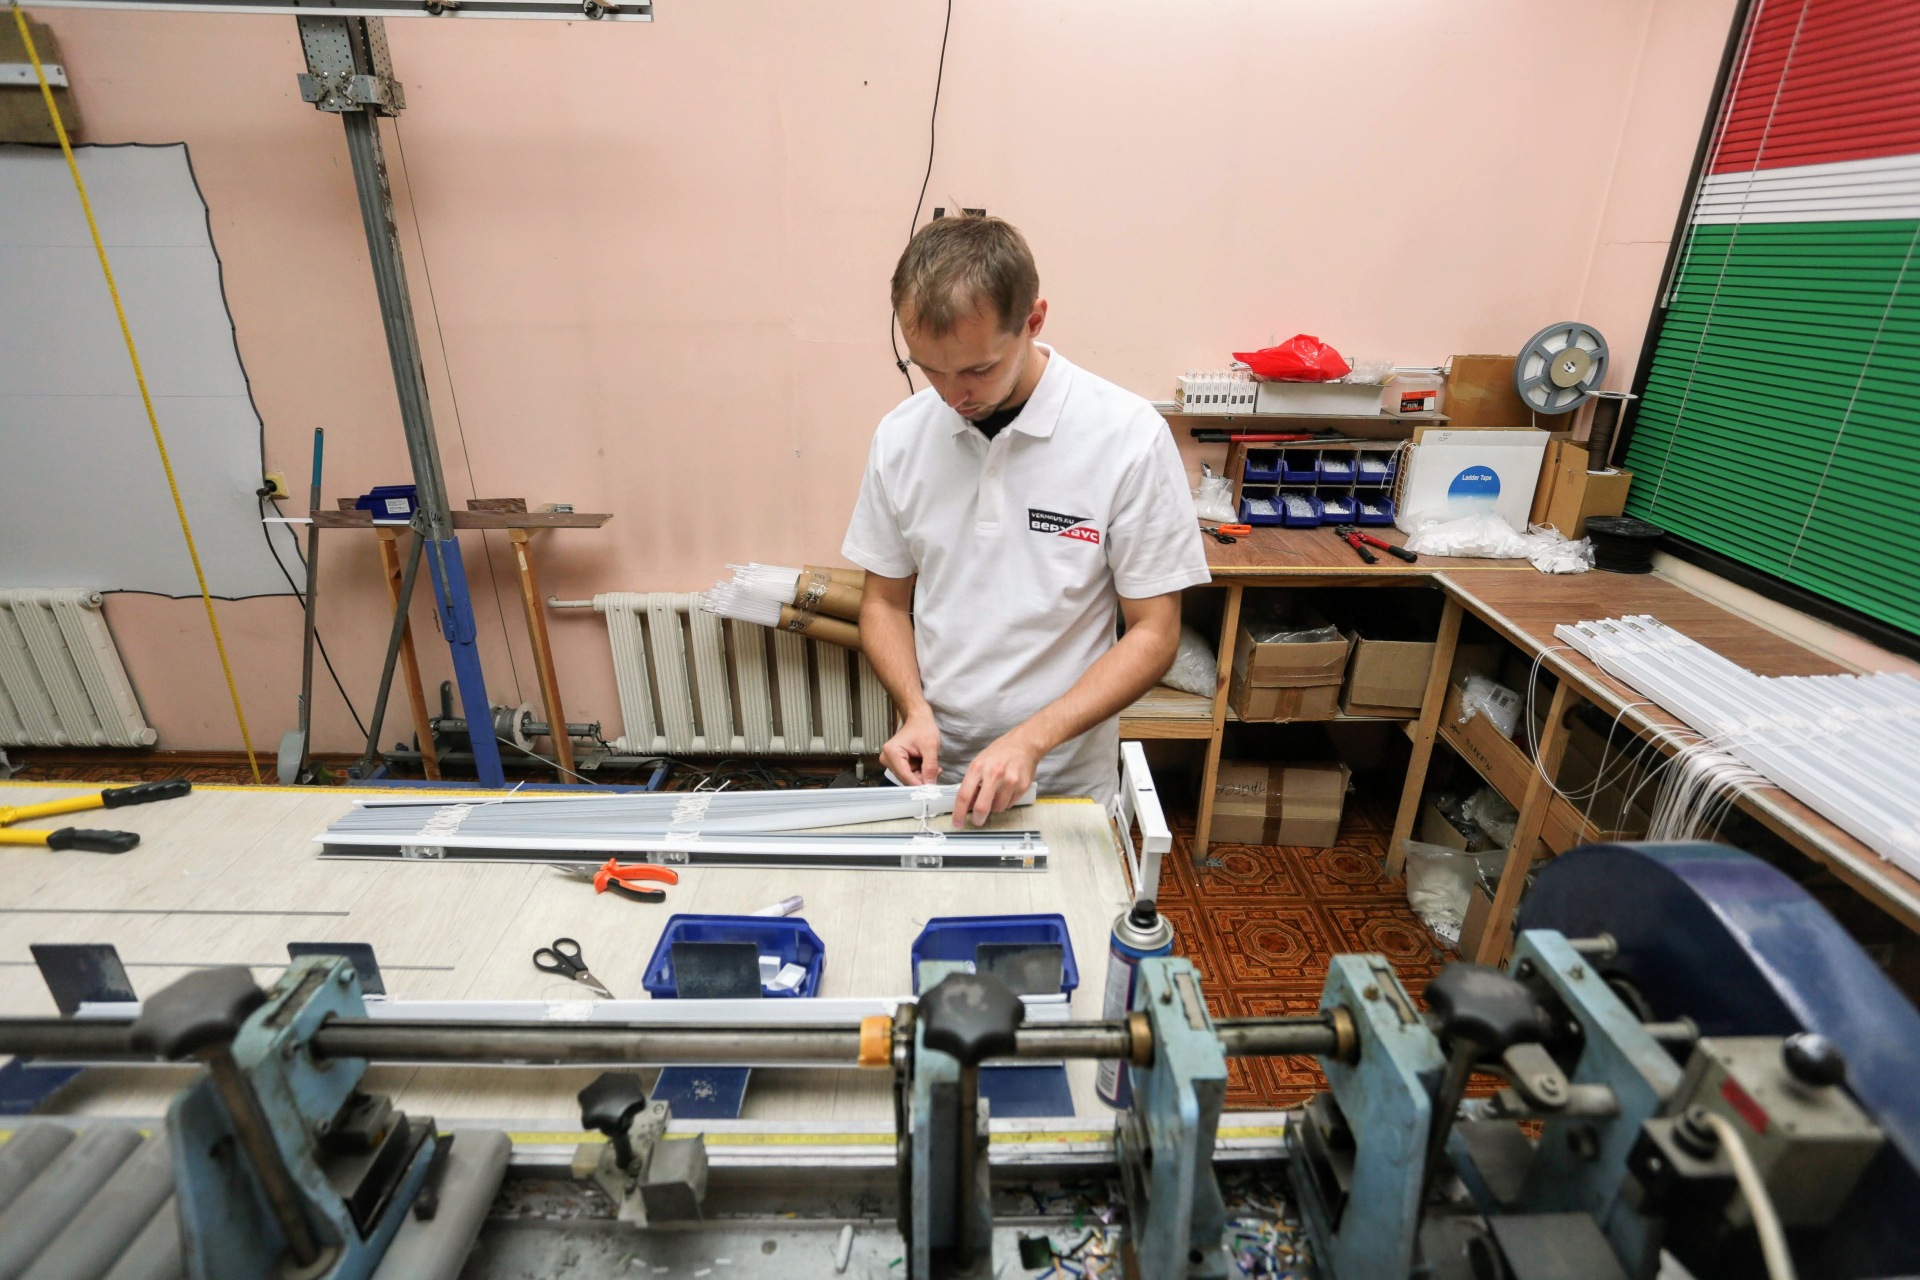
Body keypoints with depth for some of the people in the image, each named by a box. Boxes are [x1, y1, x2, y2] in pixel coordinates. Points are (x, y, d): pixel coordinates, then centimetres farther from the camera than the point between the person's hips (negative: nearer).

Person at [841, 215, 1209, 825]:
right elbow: (885, 602, 3)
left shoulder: (1129, 436, -16)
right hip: (930, 769, 3)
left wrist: (1031, 740, -22)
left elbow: (1154, 633, -12)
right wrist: (916, 711, -14)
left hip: (1065, 779, -2)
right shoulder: (900, 435, -6)